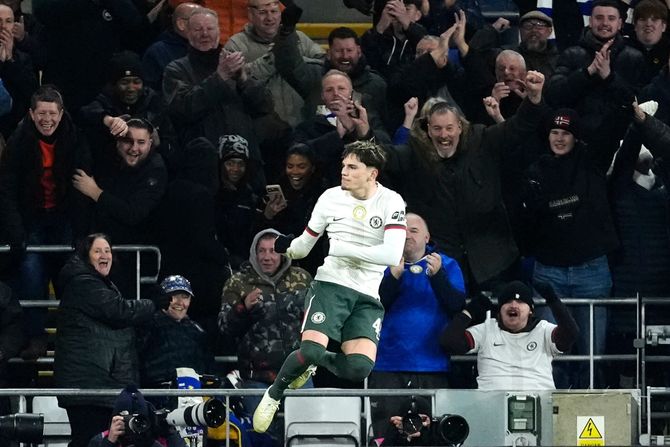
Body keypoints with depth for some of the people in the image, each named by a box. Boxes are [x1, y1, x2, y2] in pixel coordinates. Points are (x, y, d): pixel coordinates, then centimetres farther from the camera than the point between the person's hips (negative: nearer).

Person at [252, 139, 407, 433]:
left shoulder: (391, 203, -5)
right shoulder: (331, 198, 3)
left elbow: (392, 255, -19)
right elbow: (304, 244, 17)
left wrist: (343, 248, -20)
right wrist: (284, 247, 2)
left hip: (368, 298, 0)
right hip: (331, 285, 0)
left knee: (359, 367, -19)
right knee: (311, 349, -24)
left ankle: (316, 363, 14)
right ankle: (274, 395, 4)